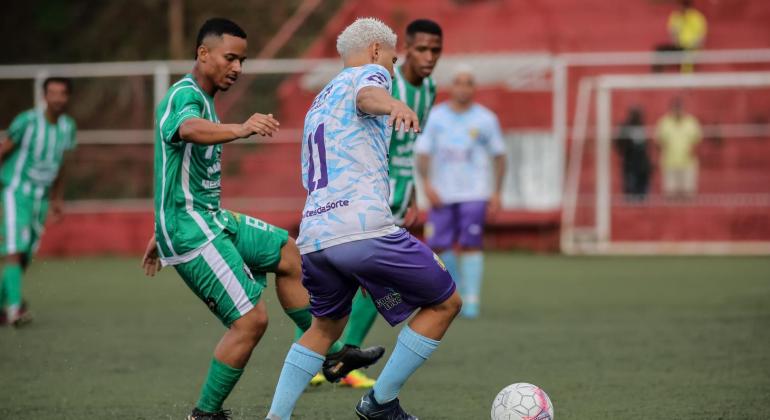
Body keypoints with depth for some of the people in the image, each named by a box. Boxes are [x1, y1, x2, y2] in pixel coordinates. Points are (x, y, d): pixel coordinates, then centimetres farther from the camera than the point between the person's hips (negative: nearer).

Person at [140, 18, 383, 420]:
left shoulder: (201, 99, 17)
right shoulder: (185, 94, -17)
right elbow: (188, 129, -44)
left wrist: (162, 233, 33)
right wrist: (240, 129, -63)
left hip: (211, 219, 11)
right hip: (190, 227, -11)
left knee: (288, 254, 18)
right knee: (251, 319, -14)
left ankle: (330, 355, 25)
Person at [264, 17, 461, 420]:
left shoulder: (317, 104, 31)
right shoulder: (369, 73, 7)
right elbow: (367, 96, -20)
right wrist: (393, 105, -42)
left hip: (312, 237, 8)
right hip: (364, 228, -8)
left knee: (326, 326, 28)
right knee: (445, 303, 5)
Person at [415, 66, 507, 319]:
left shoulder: (485, 119, 3)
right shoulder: (435, 117, 5)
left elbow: (499, 156, 10)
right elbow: (422, 153, 2)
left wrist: (497, 193, 3)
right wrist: (427, 184, -12)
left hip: (474, 194, -2)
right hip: (442, 194, 2)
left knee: (470, 245, -11)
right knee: (438, 245, -1)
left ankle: (471, 301, -7)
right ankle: (456, 289, 23)